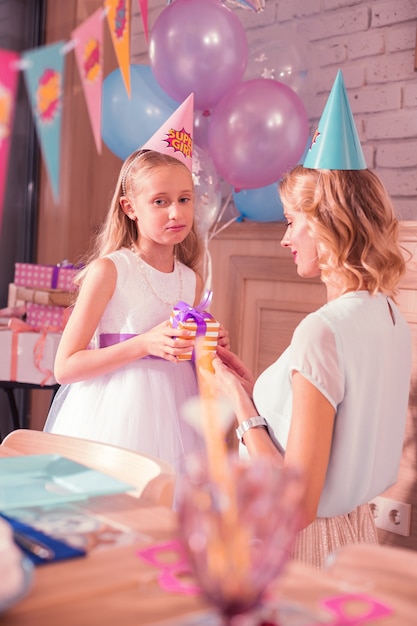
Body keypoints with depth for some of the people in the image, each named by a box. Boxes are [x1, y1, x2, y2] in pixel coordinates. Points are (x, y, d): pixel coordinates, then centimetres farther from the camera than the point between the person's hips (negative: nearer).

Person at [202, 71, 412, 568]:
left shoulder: (322, 332, -25)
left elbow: (298, 503, -24)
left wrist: (240, 406, -14)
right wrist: (255, 388, 8)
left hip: (303, 544, -8)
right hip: (356, 532, 8)